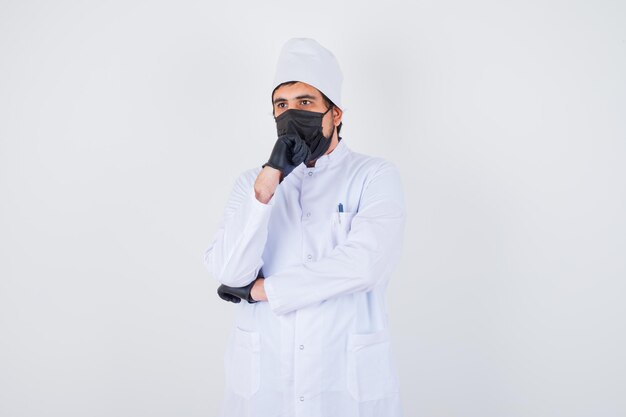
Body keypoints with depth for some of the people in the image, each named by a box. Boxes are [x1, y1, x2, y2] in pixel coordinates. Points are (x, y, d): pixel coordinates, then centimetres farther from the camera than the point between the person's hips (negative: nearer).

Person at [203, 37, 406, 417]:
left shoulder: (376, 176, -5)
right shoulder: (253, 181, 4)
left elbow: (365, 263, -20)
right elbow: (229, 272, -8)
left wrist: (259, 290, -12)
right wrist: (268, 182, -19)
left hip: (351, 376, -2)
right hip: (262, 376, 2)